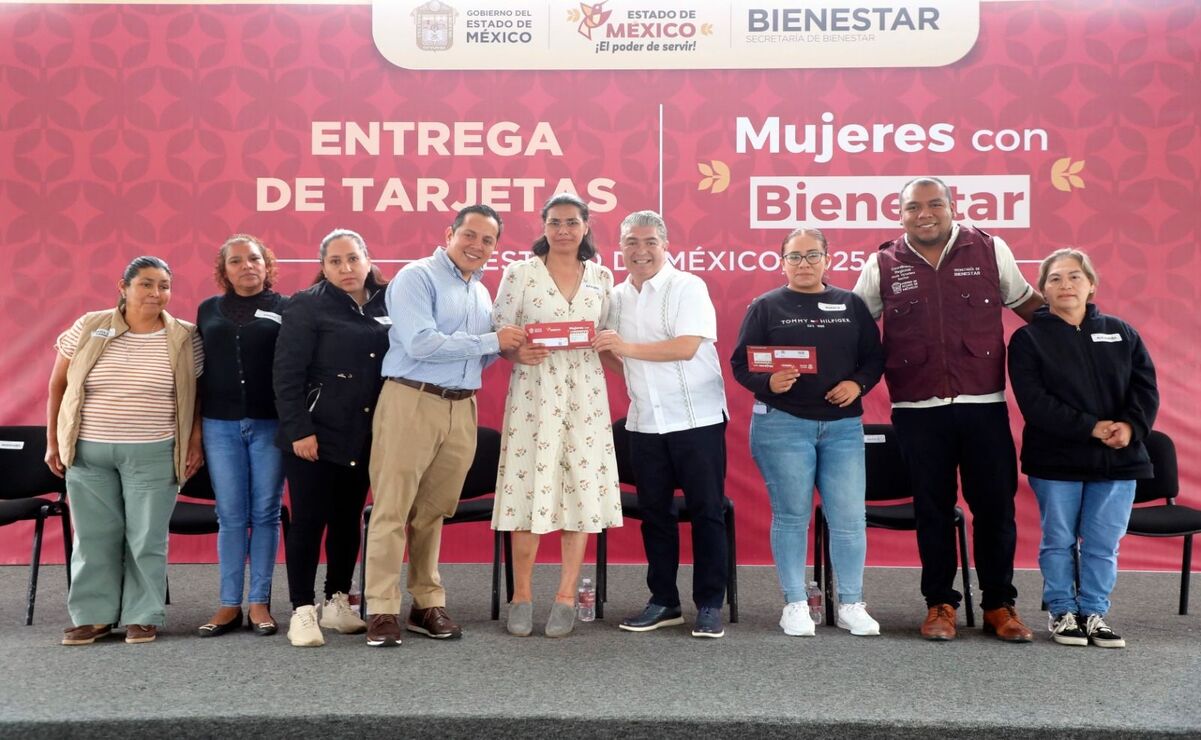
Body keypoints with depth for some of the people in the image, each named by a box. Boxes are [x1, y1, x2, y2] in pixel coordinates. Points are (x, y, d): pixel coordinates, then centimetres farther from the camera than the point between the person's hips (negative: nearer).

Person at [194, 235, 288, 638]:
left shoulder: (284, 308, 3)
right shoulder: (209, 310, 12)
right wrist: (194, 428, 9)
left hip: (270, 423, -2)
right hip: (220, 424, 2)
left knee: (265, 513, 2)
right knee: (231, 516, 4)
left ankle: (259, 603, 10)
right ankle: (230, 604, 10)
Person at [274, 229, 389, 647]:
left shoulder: (387, 306, 7)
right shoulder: (307, 306, -5)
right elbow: (287, 374, -9)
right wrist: (298, 429, -15)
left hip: (364, 437, 4)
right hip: (315, 434, -4)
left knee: (349, 520, 12)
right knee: (309, 520, 0)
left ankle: (337, 604, 24)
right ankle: (303, 610, 8)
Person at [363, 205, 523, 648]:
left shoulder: (482, 294, 18)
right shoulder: (417, 277, -6)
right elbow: (420, 343, -18)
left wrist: (505, 348, 2)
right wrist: (492, 340, -11)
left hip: (462, 408, 7)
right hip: (412, 401, -6)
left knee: (433, 511, 11)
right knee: (392, 509, -3)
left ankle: (427, 604, 18)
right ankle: (383, 611, 2)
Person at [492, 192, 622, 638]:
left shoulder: (601, 277, 11)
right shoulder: (519, 274, 2)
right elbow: (498, 336, 2)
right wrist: (518, 353, -18)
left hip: (585, 394, 3)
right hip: (534, 392, -2)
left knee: (581, 490, 2)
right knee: (529, 489, -3)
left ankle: (566, 597, 13)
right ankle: (522, 596, 12)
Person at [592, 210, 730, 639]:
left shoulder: (687, 287, -6)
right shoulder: (617, 297, 12)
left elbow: (687, 346, -19)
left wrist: (628, 347, -21)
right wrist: (602, 350, -3)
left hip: (696, 418, -6)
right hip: (645, 422, 6)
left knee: (706, 511, 1)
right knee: (654, 513, 10)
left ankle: (710, 606, 9)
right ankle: (663, 602, 21)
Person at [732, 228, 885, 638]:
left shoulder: (852, 305, 11)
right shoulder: (765, 307, 4)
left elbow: (874, 357, 10)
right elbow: (741, 363, 0)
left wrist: (857, 383, -9)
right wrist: (768, 382, -19)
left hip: (842, 425, 2)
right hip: (781, 424, -2)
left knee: (849, 517, 1)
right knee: (791, 516, 4)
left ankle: (851, 604, 15)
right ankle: (795, 604, 15)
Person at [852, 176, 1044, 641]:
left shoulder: (990, 250, 3)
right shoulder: (882, 265, 1)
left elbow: (1025, 302, 14)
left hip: (984, 405, 1)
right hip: (918, 410, 0)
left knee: (995, 505, 6)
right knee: (932, 507, 9)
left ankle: (999, 604, 21)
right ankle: (939, 603, 21)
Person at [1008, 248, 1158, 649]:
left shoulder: (1121, 333, 9)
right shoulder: (1028, 338, -3)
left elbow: (1146, 387, 4)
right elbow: (1034, 401, -13)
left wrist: (1131, 426, -15)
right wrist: (1092, 428, -19)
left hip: (1118, 459, 3)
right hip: (1055, 459, -2)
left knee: (1103, 544, 7)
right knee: (1059, 541, 7)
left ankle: (1094, 613, 20)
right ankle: (1062, 613, 21)